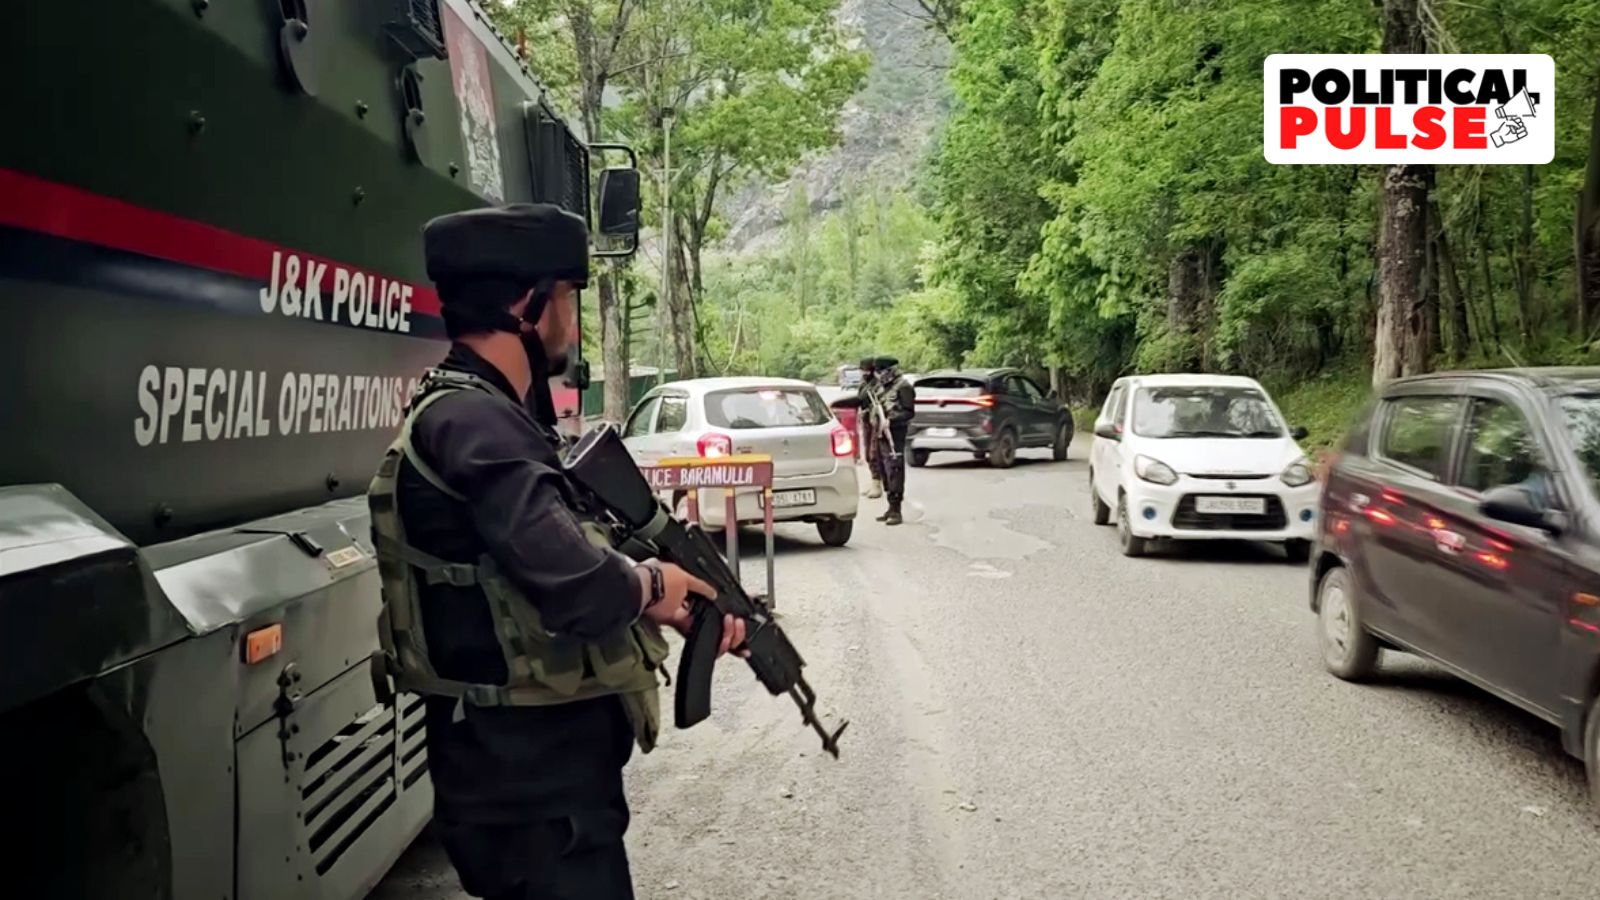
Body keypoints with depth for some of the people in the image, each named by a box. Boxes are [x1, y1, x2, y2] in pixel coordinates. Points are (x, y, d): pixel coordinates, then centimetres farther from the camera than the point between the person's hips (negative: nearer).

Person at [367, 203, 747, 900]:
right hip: (531, 787, -10)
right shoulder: (472, 424, -23)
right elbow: (575, 587, -34)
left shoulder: (486, 414, 11)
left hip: (539, 767, 10)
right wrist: (650, 585, -13)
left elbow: (565, 556, 15)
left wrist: (684, 609, 4)